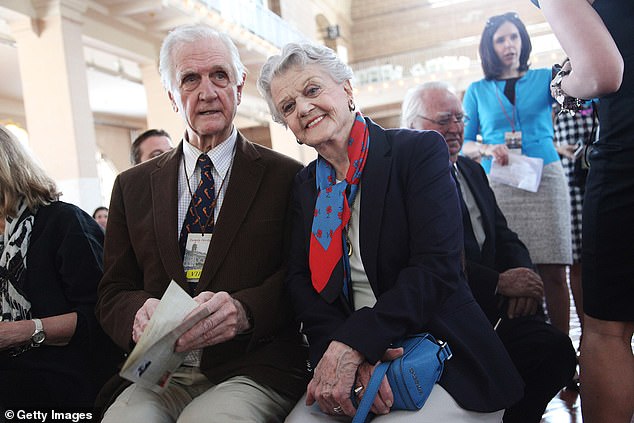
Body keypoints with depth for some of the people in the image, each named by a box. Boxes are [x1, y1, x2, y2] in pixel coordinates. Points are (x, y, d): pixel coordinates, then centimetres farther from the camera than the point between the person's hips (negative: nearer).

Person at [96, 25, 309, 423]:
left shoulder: (286, 177, 1)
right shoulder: (133, 186, 11)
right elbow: (113, 295, 10)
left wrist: (243, 309, -22)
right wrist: (140, 313, -13)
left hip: (254, 371, -2)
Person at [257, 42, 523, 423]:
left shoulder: (420, 150, -6)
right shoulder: (306, 184, 9)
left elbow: (437, 266, -16)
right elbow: (300, 280, 1)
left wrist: (352, 344, -23)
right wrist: (350, 360, -17)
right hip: (346, 364, 4)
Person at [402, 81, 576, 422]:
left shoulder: (472, 170, 19)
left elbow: (504, 237, 16)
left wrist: (523, 276, -5)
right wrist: (499, 282, -18)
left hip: (495, 306, 7)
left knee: (556, 349, -14)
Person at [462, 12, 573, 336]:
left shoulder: (544, 78, 15)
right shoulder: (477, 91, 15)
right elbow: (463, 144, 11)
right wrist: (488, 149, -9)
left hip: (544, 178, 0)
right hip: (498, 185, 0)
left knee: (553, 272, -6)